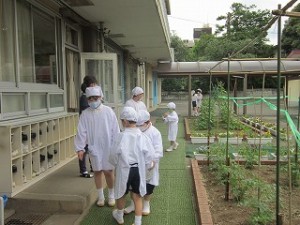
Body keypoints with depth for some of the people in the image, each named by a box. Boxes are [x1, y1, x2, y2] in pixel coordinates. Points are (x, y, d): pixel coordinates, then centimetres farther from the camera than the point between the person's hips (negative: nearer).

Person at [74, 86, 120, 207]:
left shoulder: (108, 111, -7)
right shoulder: (85, 114, -2)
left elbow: (115, 130, -4)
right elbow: (81, 132, -2)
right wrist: (80, 148, -7)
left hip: (108, 147, -2)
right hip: (94, 148, 2)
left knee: (108, 172, 3)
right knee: (97, 172, 12)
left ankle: (111, 195, 25)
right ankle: (100, 196, 29)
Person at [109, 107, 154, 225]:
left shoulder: (121, 136, -18)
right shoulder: (142, 136, -12)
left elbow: (113, 155, -9)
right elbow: (149, 155, -7)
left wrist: (116, 163, 12)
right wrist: (148, 165, 10)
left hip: (124, 170, -1)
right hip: (138, 170, 2)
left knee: (121, 194, 21)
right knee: (137, 196, 13)